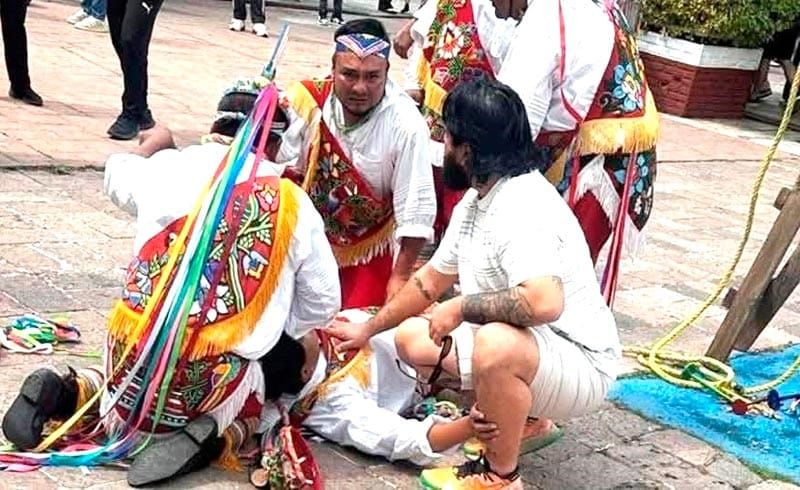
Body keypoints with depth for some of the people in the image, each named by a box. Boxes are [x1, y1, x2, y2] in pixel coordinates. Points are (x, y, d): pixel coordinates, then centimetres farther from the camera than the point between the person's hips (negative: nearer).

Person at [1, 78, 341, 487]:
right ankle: (206, 439, -3)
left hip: (131, 350, 3)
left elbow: (118, 174, 27)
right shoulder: (292, 204, -1)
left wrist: (155, 143, 46)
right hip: (218, 374, -3)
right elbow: (323, 301, 3)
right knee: (250, 410, 29)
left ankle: (65, 392, 7)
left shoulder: (171, 166, 3)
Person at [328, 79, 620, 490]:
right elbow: (431, 280, 18)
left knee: (495, 344, -40)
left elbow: (543, 302, -42)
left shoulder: (524, 209, -26)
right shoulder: (476, 200, 5)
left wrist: (461, 308, -26)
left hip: (578, 364, -10)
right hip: (517, 345, 10)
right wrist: (368, 330, 24)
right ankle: (521, 417, 16)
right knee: (411, 336, 14)